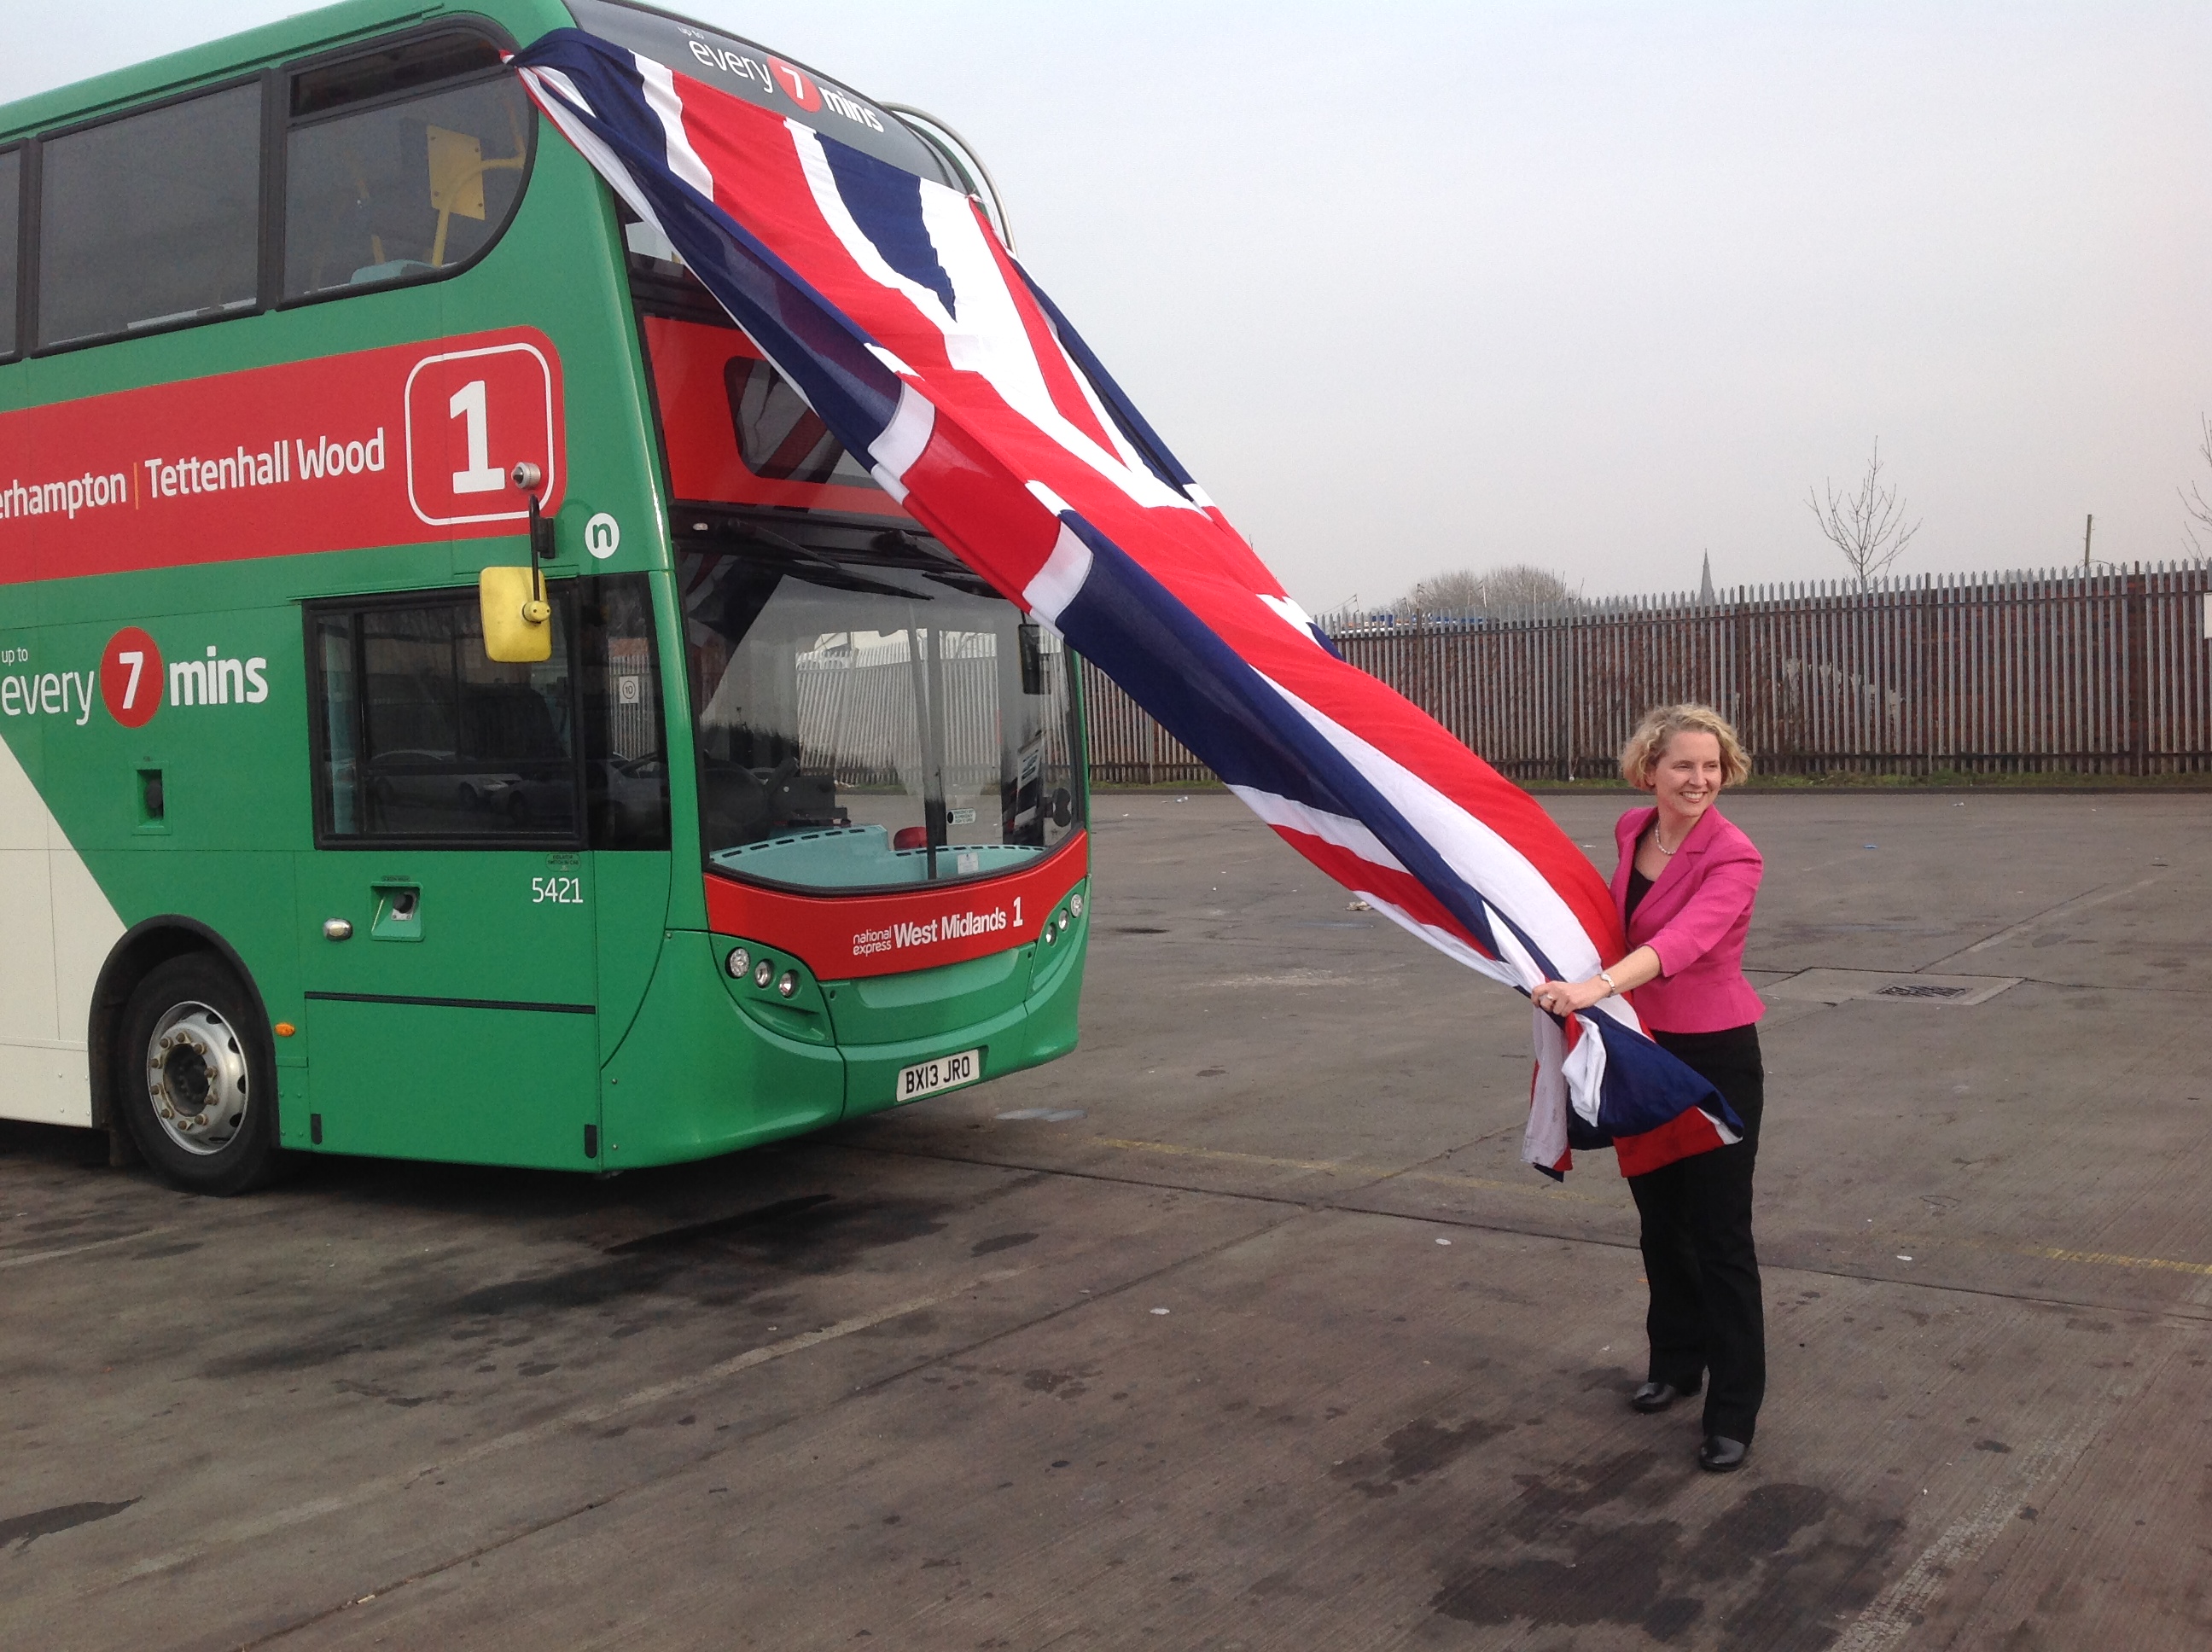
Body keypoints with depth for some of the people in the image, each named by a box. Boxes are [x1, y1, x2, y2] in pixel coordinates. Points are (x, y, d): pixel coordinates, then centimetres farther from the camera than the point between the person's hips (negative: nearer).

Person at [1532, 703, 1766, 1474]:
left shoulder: (1733, 858, -21)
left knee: (1719, 1234, -1)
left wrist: (1598, 986, -53)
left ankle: (1734, 1411, 10)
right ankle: (1675, 1360, 37)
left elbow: (1684, 939, -39)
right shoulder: (1631, 832, 0)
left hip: (1714, 1057, -6)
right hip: (1642, 1049, 7)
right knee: (1660, 1219, 18)